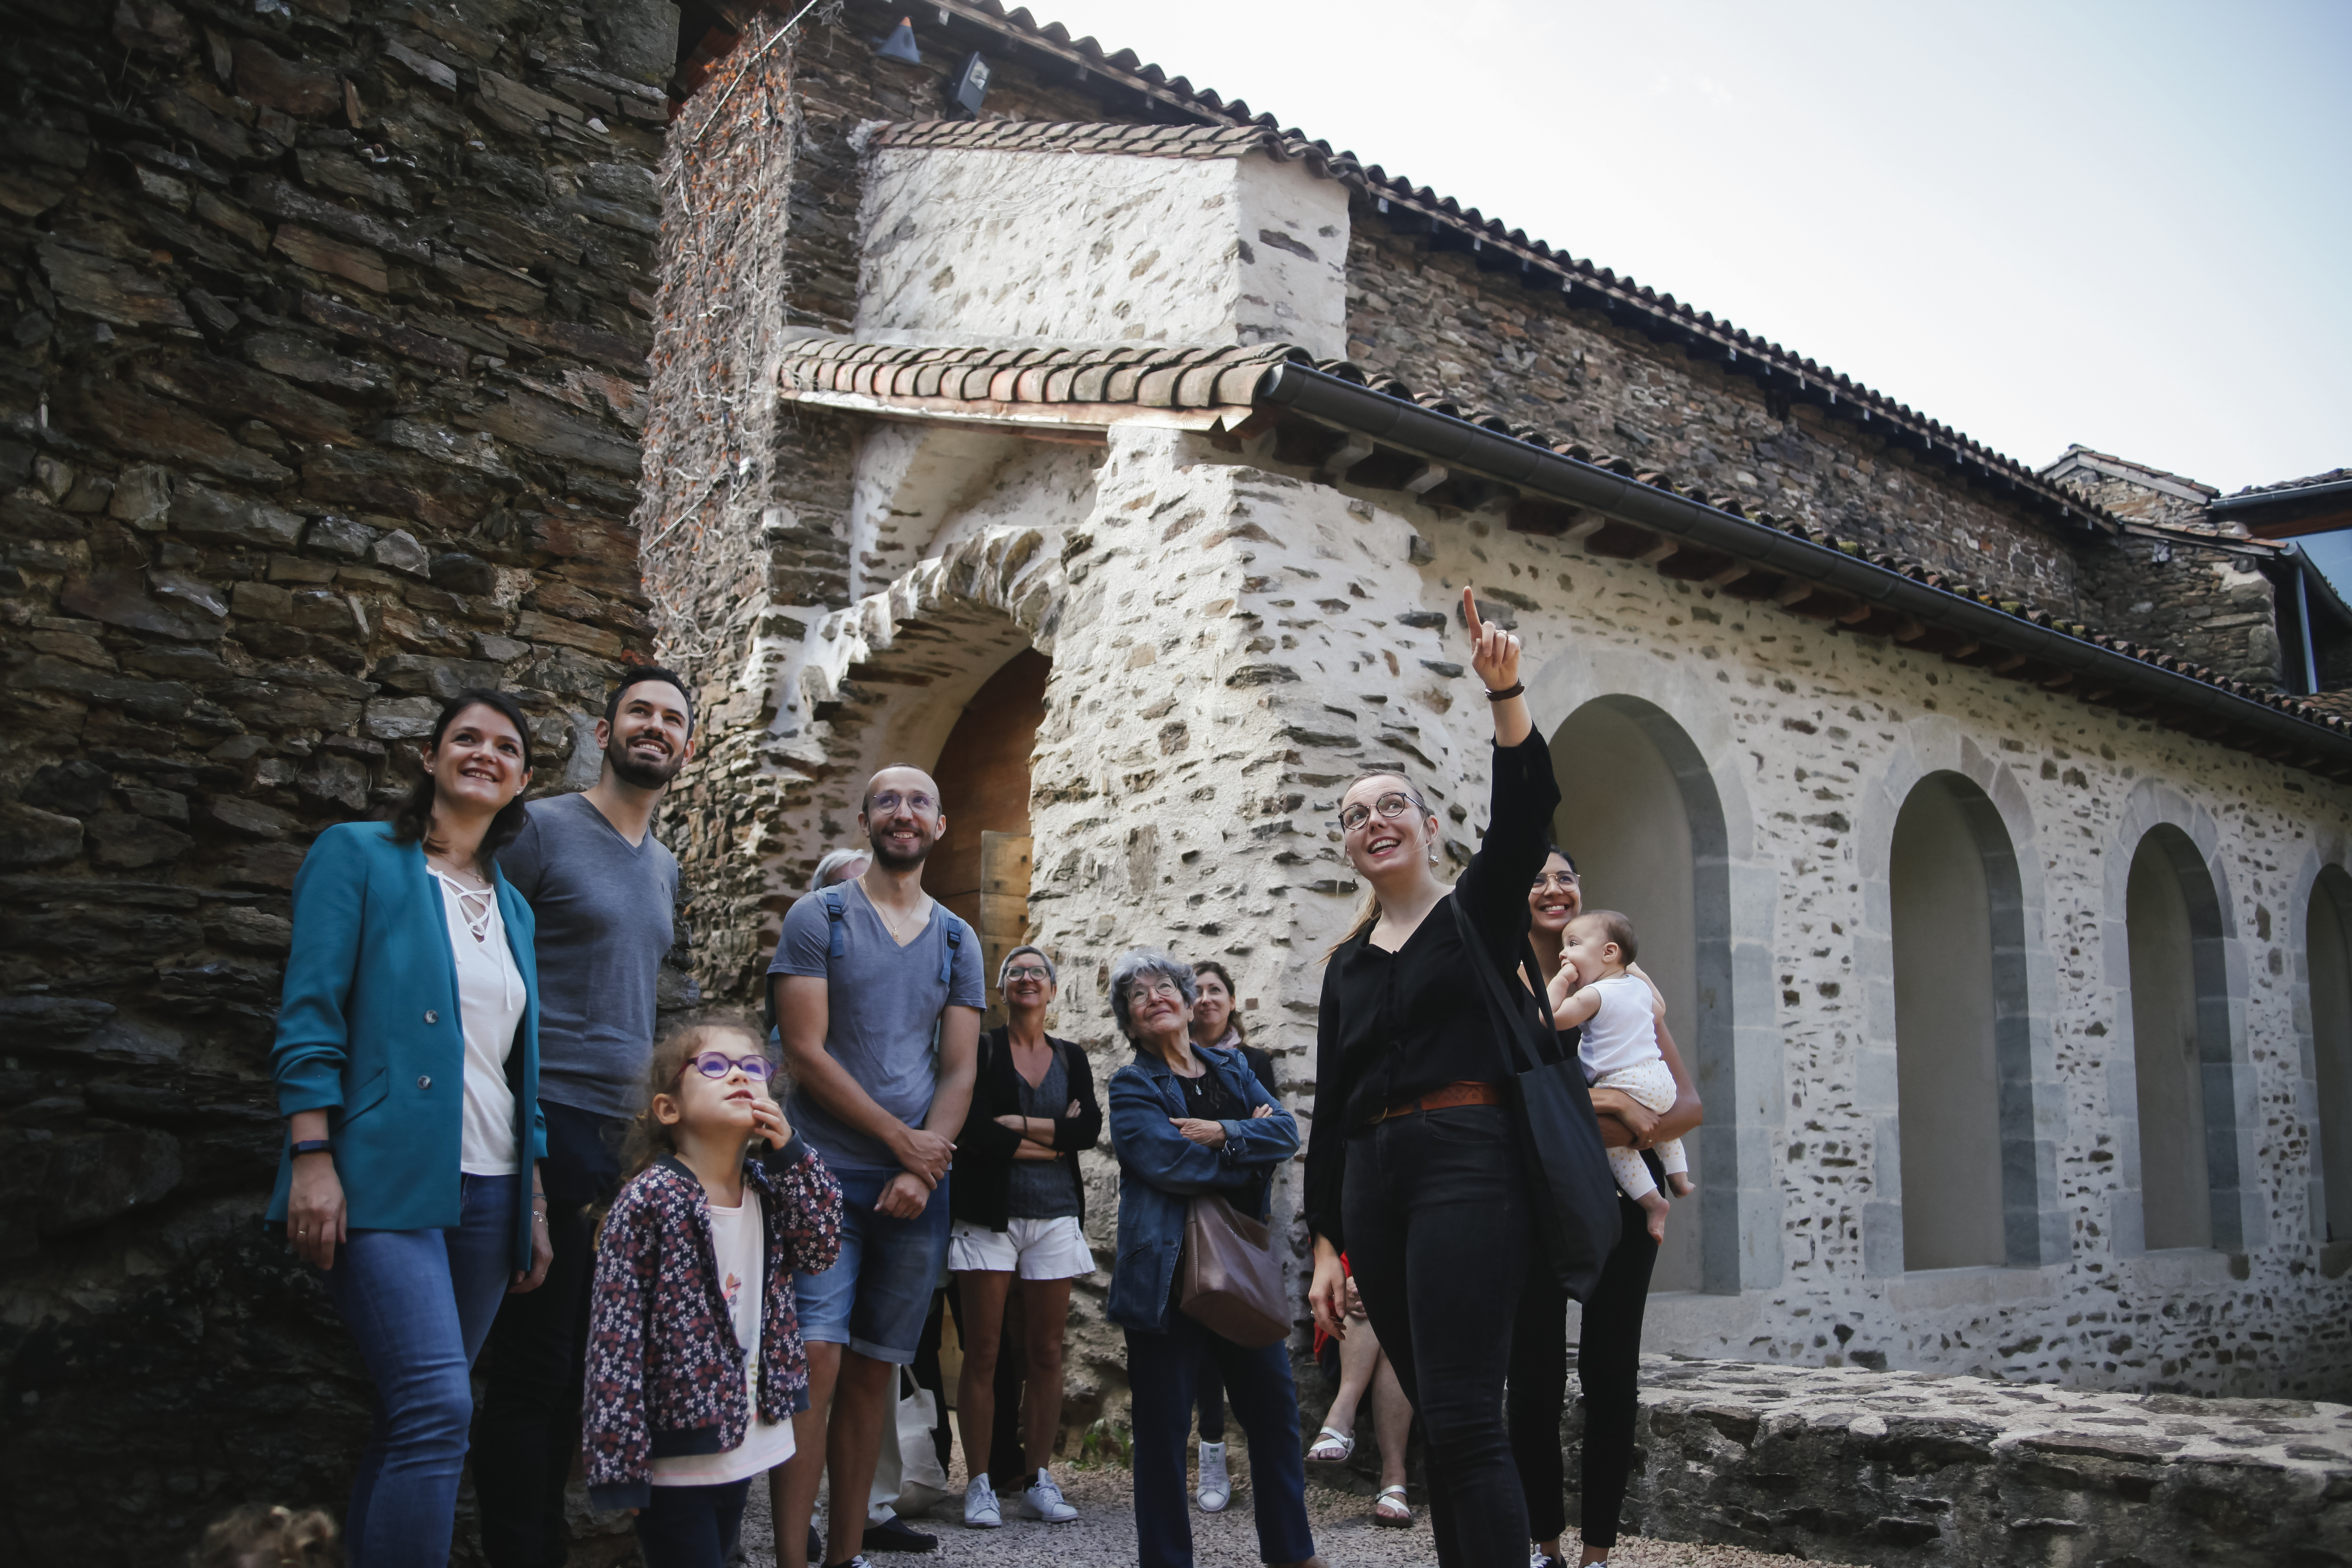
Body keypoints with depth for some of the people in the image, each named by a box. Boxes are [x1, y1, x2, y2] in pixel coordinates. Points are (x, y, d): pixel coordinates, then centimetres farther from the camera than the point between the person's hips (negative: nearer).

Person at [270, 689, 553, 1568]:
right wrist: (311, 1158, -15)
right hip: (384, 1178, -6)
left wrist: (535, 1205, 14)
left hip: (488, 1190, 6)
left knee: (417, 1419, 10)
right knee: (438, 1406, -18)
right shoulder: (359, 856, 2)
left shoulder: (512, 908, 17)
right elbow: (310, 1014, -6)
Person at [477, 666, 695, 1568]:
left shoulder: (665, 870, 18)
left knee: (583, 1367, 12)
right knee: (532, 1369, -3)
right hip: (552, 1129, -7)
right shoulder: (540, 830, -4)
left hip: (631, 1145, 7)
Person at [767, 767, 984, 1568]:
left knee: (874, 1372, 8)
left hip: (918, 1188, 4)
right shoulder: (818, 918, 2)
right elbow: (804, 1050, -7)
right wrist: (903, 1139, -8)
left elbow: (958, 1071, 7)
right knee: (815, 1363, -11)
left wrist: (920, 1172, -8)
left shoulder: (958, 941, 13)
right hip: (827, 1172, -3)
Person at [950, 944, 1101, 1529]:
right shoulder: (980, 1049, 2)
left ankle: (1039, 1480, 13)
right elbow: (973, 1131, -12)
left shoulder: (1071, 1058, 13)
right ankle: (979, 1484, 5)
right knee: (983, 1353, -3)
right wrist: (1054, 1139, -6)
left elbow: (1090, 1128, -3)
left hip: (1055, 1216, 3)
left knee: (1046, 1352, 4)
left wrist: (1018, 1124, -10)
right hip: (988, 1212, -3)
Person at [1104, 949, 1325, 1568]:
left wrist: (1224, 1135, -16)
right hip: (1168, 1277, -4)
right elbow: (1169, 1161, -16)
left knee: (1275, 1410, 9)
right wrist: (1252, 1149, -7)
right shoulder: (1132, 1086, 0)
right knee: (1164, 1425, 0)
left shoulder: (1230, 1071, 15)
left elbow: (1286, 1131, -1)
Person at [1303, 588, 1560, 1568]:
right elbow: (1330, 1111, 16)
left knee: (1462, 1423, -14)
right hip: (1373, 1183, 6)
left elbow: (1524, 812, -14)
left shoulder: (1479, 911, 6)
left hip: (1467, 1165, -5)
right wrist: (1327, 1247, 11)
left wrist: (1504, 694, -28)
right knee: (1440, 1418, 10)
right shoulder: (1346, 967, 17)